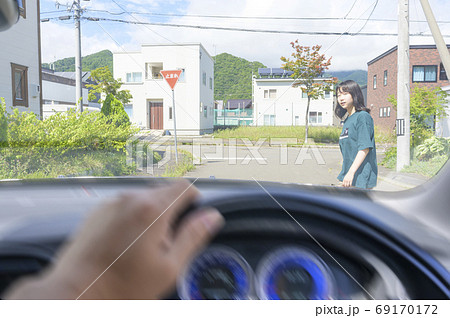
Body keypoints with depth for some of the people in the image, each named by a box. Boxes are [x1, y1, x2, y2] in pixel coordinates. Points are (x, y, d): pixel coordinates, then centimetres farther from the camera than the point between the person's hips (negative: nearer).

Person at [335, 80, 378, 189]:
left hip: (361, 176, -9)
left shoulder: (363, 116, -10)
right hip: (348, 176, 9)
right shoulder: (347, 120, 16)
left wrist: (351, 172, -23)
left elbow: (365, 148, -18)